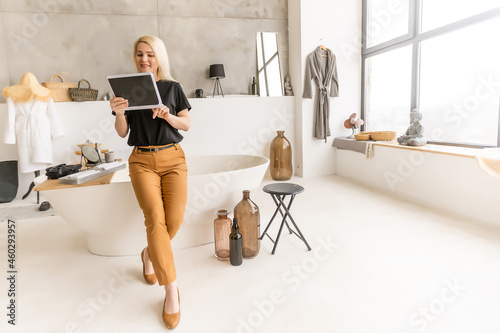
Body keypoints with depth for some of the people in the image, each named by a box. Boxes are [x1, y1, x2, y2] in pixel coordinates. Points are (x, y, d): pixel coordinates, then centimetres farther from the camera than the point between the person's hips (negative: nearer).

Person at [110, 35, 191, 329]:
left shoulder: (173, 87, 9)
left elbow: (186, 125, 6)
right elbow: (123, 132, 7)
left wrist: (167, 115, -13)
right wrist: (119, 113, -14)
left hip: (173, 157, 1)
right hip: (143, 160, 0)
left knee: (175, 219, -12)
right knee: (155, 218, -16)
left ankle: (150, 254, 23)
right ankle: (172, 291, -6)